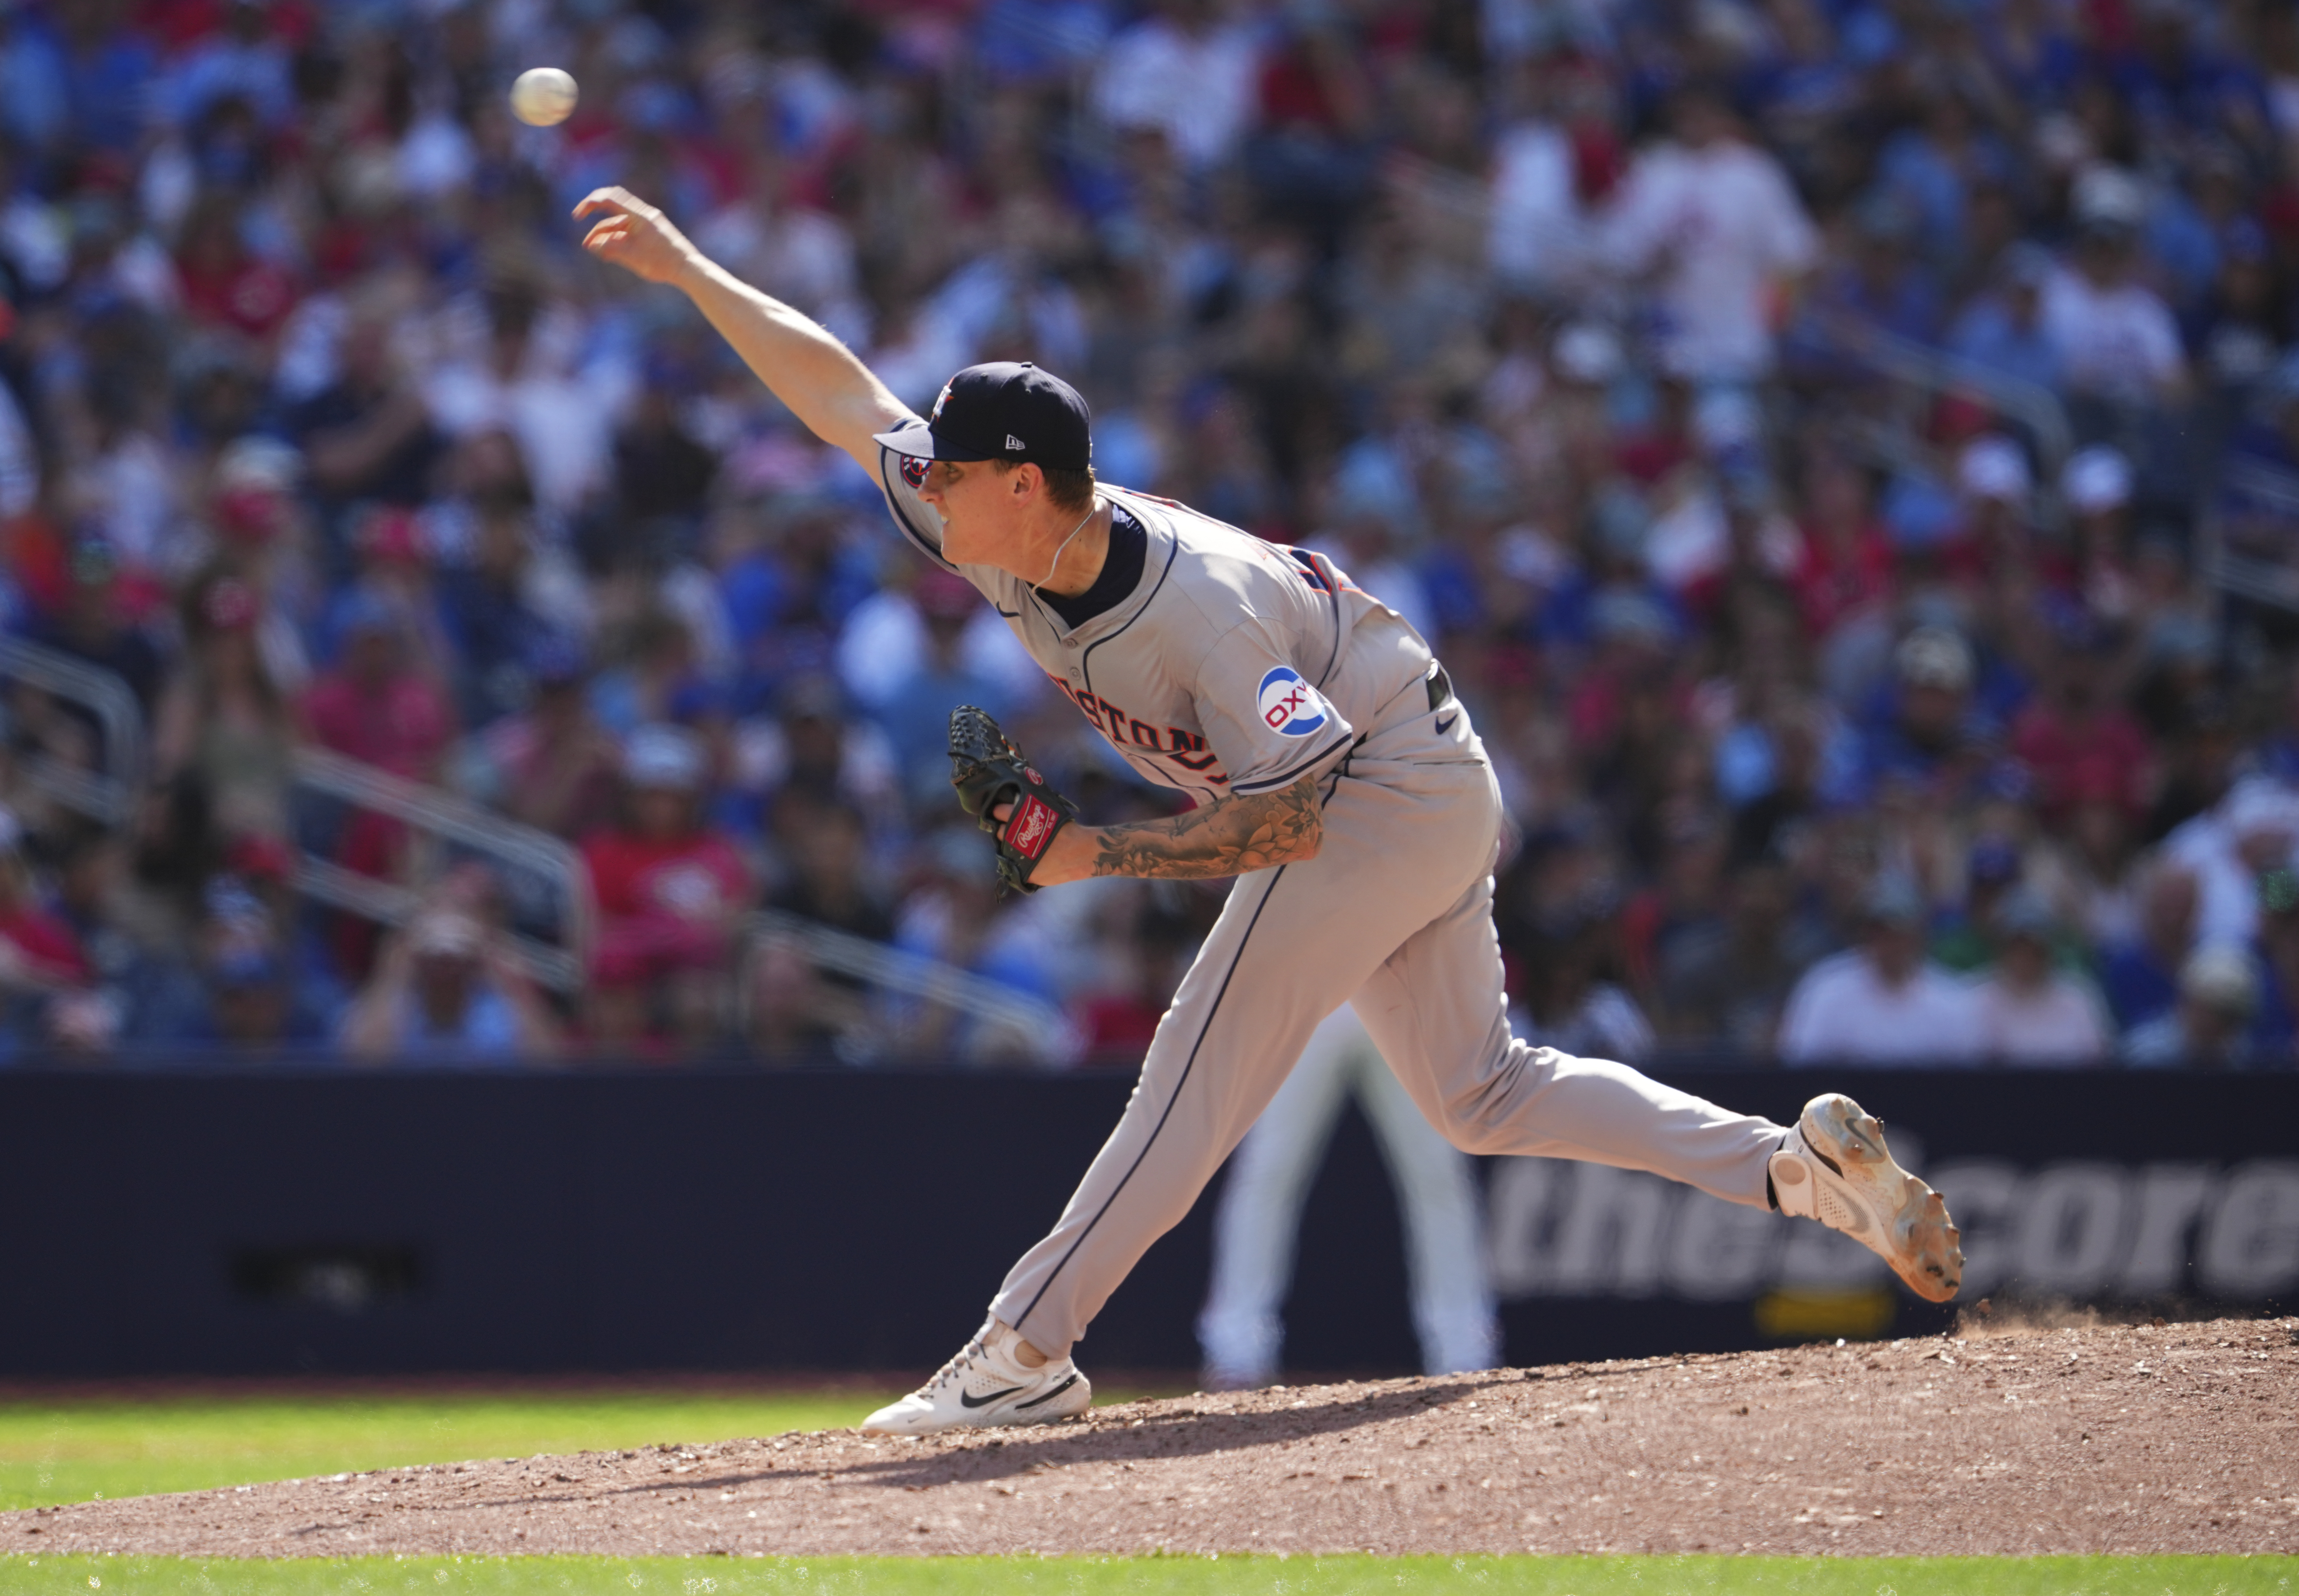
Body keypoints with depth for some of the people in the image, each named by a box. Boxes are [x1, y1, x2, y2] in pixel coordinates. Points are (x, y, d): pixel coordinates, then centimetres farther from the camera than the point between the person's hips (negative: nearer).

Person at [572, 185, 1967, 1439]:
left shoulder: (1202, 610, -32)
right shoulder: (1006, 541, -9)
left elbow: (1287, 822, -30)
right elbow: (846, 396, -1)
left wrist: (1102, 855, -28)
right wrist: (689, 270, -6)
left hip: (1392, 789, -10)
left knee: (1207, 1066, -14)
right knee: (1476, 1093, 12)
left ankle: (1029, 1350, -14)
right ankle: (1798, 1164, 8)